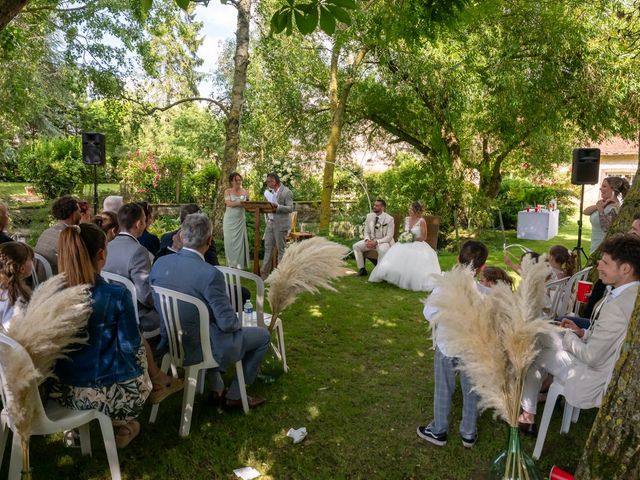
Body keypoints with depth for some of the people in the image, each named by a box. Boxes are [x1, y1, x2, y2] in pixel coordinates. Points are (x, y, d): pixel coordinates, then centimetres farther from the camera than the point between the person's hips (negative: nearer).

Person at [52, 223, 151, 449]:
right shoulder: (117, 295, -22)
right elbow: (131, 348, -16)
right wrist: (141, 370, 7)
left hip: (64, 390, 5)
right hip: (108, 393, -5)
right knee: (142, 351, 27)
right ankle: (124, 425, 35)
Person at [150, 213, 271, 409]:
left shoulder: (160, 263, -9)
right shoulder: (210, 274, -29)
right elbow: (227, 323, -23)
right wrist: (238, 322, 0)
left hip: (171, 342, 7)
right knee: (263, 335, 12)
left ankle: (217, 389, 39)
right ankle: (235, 395, 24)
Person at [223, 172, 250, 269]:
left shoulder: (244, 192, 7)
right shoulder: (228, 191, 1)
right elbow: (229, 203, -12)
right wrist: (240, 202, -16)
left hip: (240, 220, 1)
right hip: (230, 220, -1)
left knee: (240, 240, -3)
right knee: (230, 240, 2)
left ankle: (239, 263, 1)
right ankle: (231, 263, 9)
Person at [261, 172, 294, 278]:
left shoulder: (286, 192, -9)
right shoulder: (270, 192, 14)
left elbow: (290, 208, -15)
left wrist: (277, 206, -26)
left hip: (281, 224, -7)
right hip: (270, 223, 7)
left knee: (281, 249, -1)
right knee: (267, 248, 8)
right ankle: (264, 273, 14)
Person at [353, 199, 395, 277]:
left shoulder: (389, 219, -13)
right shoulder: (369, 216, 1)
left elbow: (389, 237, -15)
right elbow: (366, 232, 7)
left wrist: (376, 242, -27)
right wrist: (367, 240, -16)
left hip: (383, 241, -5)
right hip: (371, 240, 5)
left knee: (382, 250, -38)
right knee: (356, 246, -13)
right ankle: (362, 269, -5)